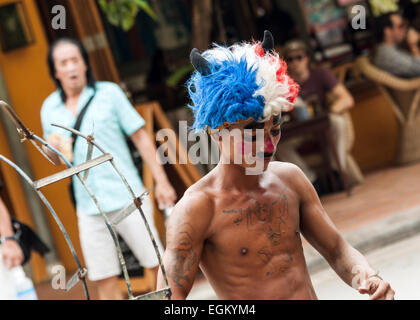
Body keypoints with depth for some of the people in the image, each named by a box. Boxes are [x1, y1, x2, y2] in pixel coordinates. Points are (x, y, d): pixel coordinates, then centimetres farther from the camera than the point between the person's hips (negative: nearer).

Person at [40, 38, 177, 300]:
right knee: (105, 281, 5)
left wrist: (161, 181, -3)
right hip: (89, 207, 3)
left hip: (127, 197, -3)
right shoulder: (50, 108, 8)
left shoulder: (108, 92, 0)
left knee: (160, 264, -2)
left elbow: (140, 137, 1)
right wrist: (55, 148, -6)